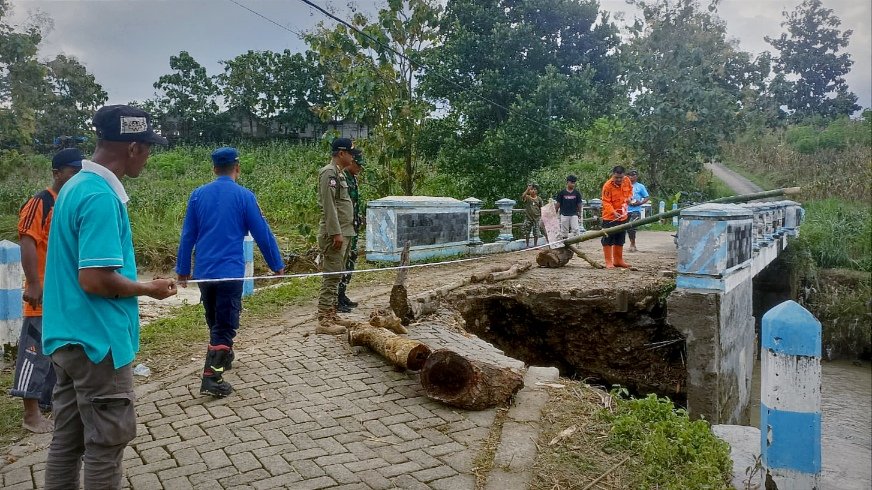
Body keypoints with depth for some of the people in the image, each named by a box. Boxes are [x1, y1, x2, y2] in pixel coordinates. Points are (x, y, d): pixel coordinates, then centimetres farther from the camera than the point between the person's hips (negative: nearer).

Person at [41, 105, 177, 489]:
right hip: (97, 340, -9)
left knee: (68, 438, 18)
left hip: (70, 336, 9)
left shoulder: (76, 186, 9)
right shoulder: (102, 197, -21)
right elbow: (95, 279, -25)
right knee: (107, 440, 4)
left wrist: (137, 285, 15)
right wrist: (148, 289, -10)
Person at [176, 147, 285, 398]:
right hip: (229, 271, -5)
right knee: (225, 325, 0)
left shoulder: (198, 195, 4)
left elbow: (187, 235, 7)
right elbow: (262, 233, -5)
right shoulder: (244, 196, -8)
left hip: (203, 271, 5)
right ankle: (211, 379, -5)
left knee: (215, 321, 22)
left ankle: (222, 357, 40)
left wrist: (182, 269, 16)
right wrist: (277, 265, 6)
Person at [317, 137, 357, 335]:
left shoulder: (339, 173, 19)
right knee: (331, 276, -9)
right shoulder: (329, 172, -12)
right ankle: (324, 321, -6)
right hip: (335, 233, -10)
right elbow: (328, 205, -19)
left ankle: (331, 314, 20)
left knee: (336, 275, 13)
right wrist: (336, 233, -22)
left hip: (343, 232, 10)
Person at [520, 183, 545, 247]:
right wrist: (527, 189, -34)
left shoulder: (539, 199, 2)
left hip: (536, 218, 1)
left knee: (536, 233, 5)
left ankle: (535, 245, 21)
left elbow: (540, 208, 8)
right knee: (527, 233, 5)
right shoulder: (527, 197, -5)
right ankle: (527, 245, 19)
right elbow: (522, 197, -29)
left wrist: (541, 217, 6)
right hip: (528, 218, -1)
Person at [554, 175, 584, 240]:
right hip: (564, 215, 0)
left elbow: (579, 204, 8)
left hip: (574, 214, 1)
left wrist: (579, 214, 11)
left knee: (575, 230, -7)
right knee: (564, 231, 5)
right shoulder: (562, 193, -2)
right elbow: (558, 204, 3)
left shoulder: (577, 193, 2)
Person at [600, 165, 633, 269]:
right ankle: (608, 262, 5)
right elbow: (606, 202, -20)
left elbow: (630, 189, 21)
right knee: (608, 240, -3)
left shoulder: (627, 181, -1)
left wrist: (629, 197, 1)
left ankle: (618, 260, 27)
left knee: (620, 240, 15)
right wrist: (613, 212, -33)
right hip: (610, 217, -6)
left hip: (623, 216, 6)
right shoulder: (607, 186, -19)